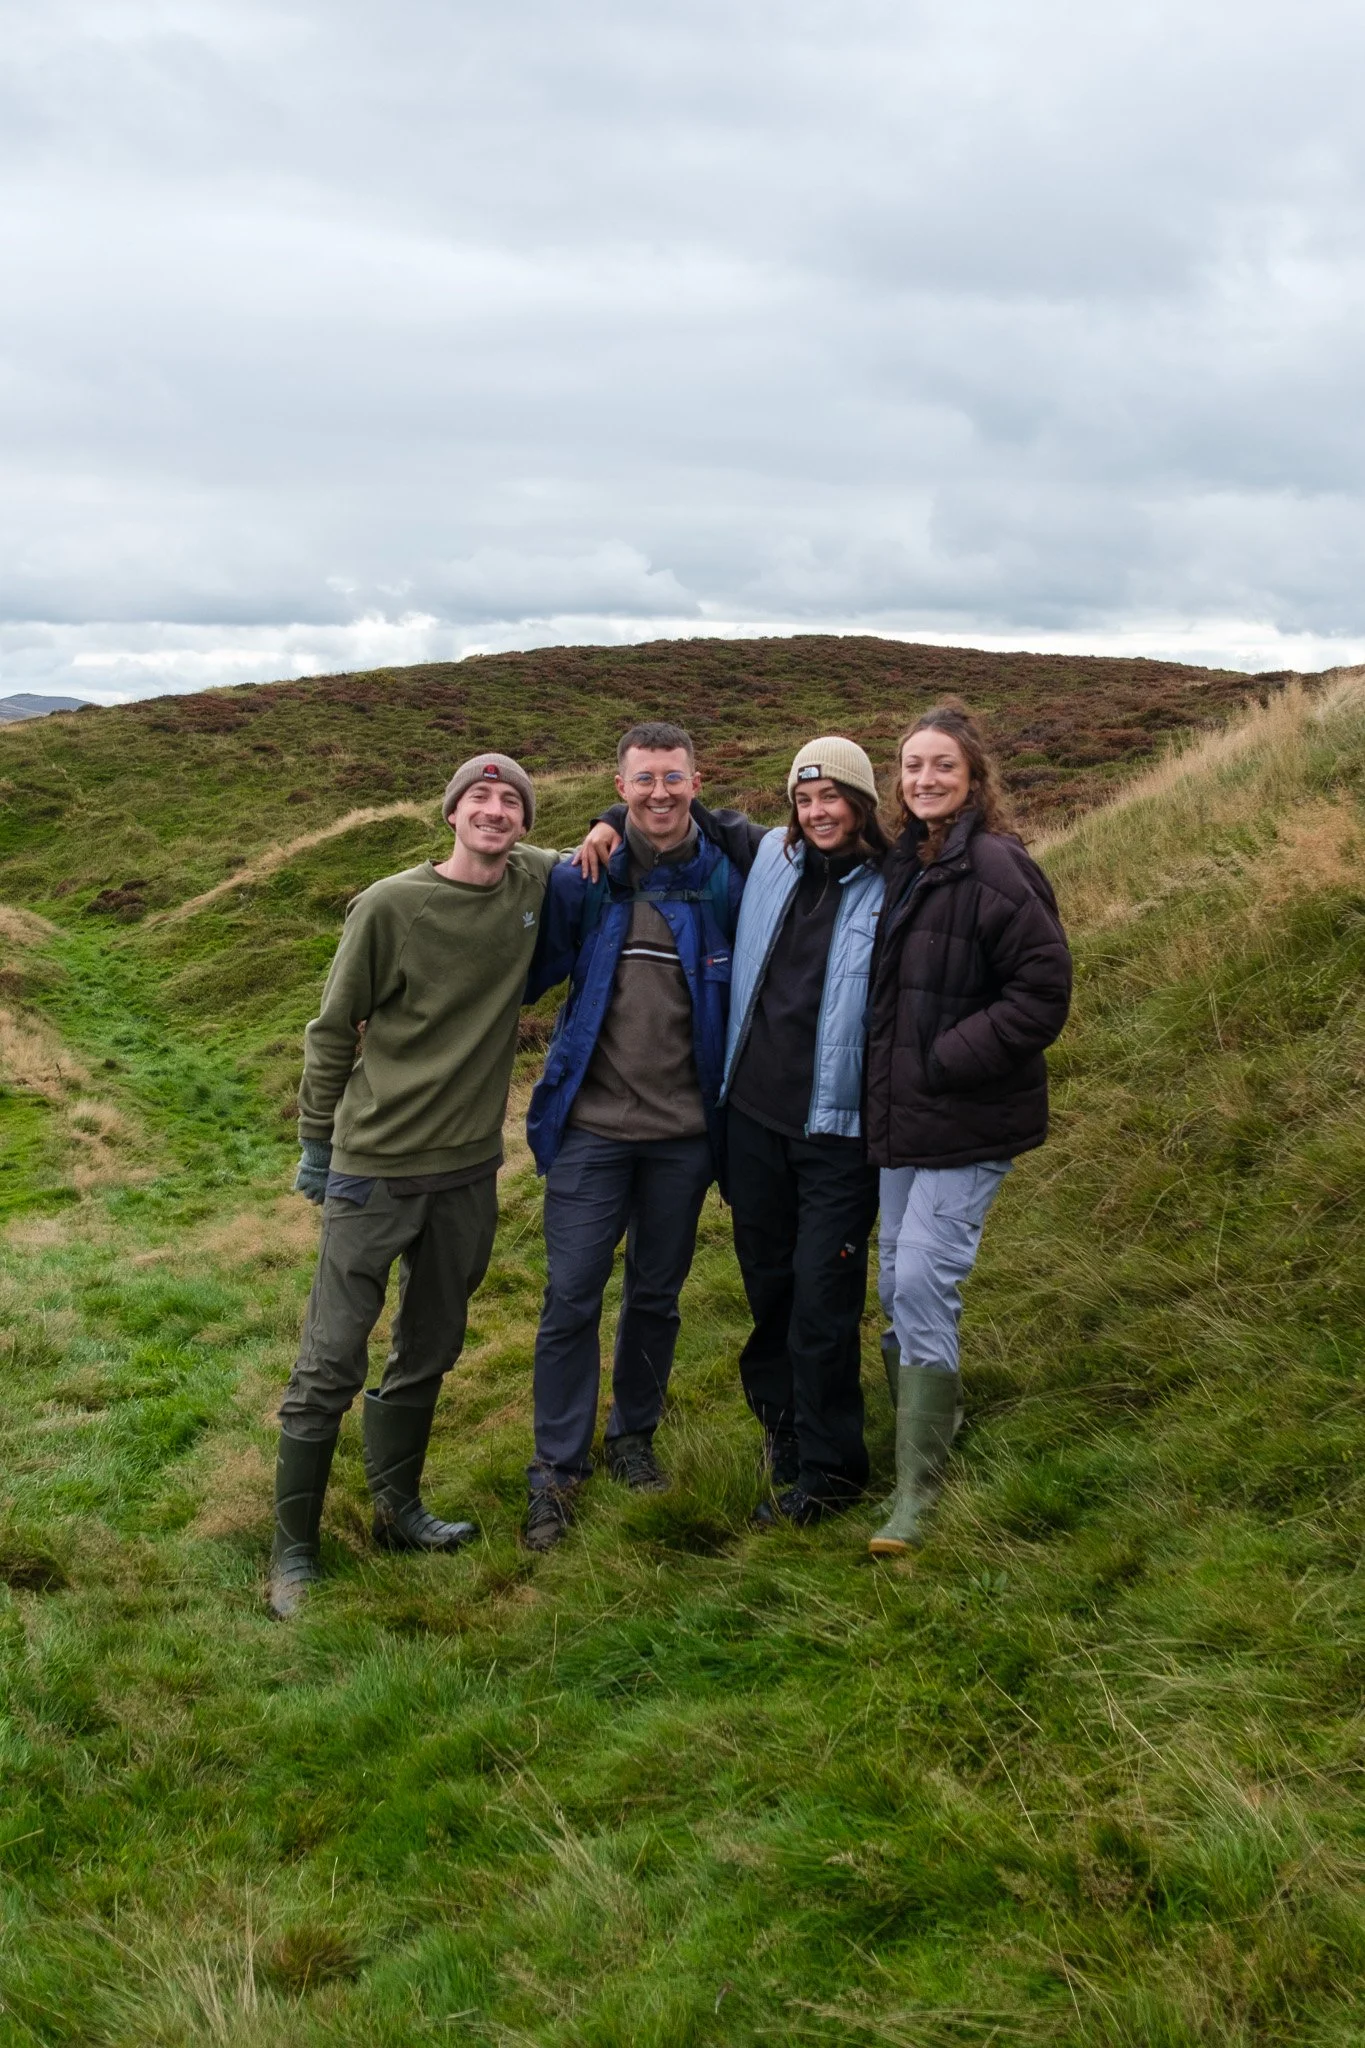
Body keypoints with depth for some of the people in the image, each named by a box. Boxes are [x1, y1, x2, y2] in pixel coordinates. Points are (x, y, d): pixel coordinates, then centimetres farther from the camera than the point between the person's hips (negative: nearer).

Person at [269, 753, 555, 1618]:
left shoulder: (534, 884, 0)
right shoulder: (390, 906, -12)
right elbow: (334, 1031, -3)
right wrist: (317, 1144, 2)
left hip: (471, 1168, 5)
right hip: (376, 1167, -5)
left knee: (430, 1352, 17)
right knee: (331, 1364, -1)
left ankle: (398, 1509, 35)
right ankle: (294, 1548, 12)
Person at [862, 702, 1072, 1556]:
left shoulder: (996, 869, -16)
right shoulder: (903, 862, 10)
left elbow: (1043, 995, -19)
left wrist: (943, 1062, -18)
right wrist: (885, 1082, 9)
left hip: (969, 1120, -8)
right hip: (902, 1115, 8)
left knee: (924, 1282, -11)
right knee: (900, 1283, 15)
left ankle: (919, 1491, 0)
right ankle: (939, 1414, 40)